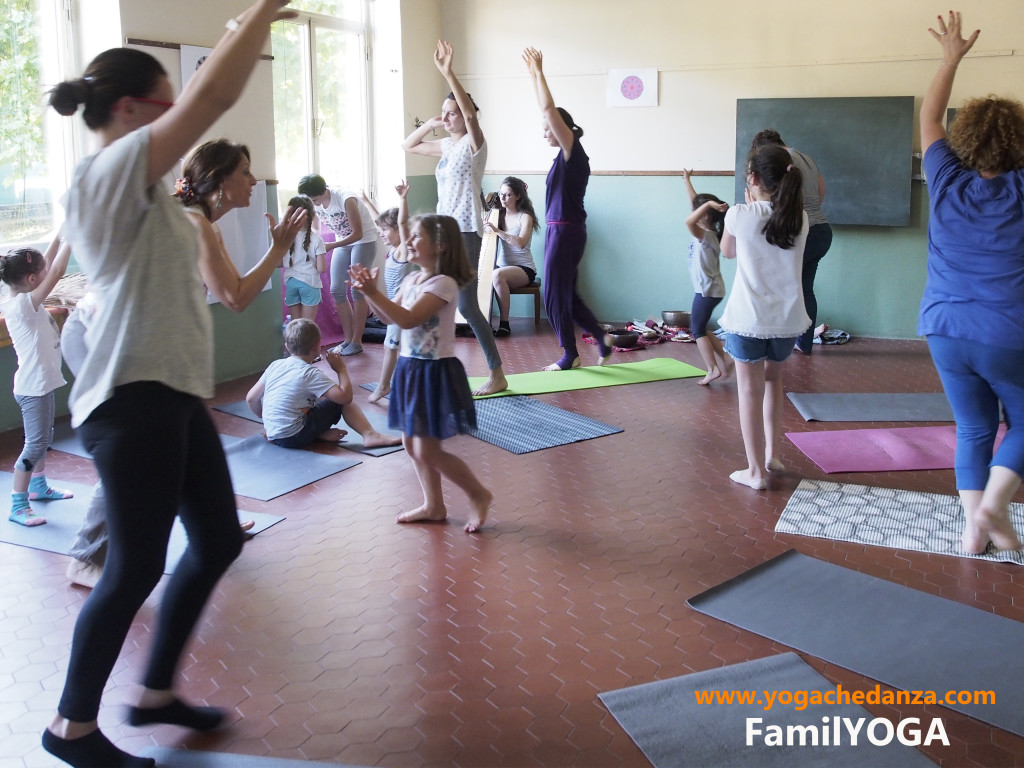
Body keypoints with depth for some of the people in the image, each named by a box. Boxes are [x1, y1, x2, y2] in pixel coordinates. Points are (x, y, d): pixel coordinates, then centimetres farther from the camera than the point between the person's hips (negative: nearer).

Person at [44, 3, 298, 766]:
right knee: (137, 566, 0)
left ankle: (156, 693, 32)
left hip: (173, 392, 11)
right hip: (135, 399, -11)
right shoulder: (111, 171, -15)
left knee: (219, 540, 16)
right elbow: (212, 98, -19)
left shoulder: (134, 183, 15)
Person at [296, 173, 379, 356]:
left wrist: (331, 246, -29)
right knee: (337, 290, 1)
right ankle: (348, 339, 10)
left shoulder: (346, 200, -29)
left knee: (357, 290, -9)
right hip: (344, 241, 7)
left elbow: (358, 234, -25)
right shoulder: (314, 204, -10)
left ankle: (357, 342, -2)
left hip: (364, 240, -7)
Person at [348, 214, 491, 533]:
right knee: (412, 445, 14)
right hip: (410, 368, 9)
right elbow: (391, 316, 14)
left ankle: (479, 494, 13)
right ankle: (434, 506, 29)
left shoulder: (443, 284, -18)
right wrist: (370, 292, 0)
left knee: (427, 451, -5)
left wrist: (373, 293, -29)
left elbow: (408, 319, -27)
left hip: (435, 372, -9)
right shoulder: (412, 279, 9)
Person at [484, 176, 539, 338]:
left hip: (524, 268, -6)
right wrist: (484, 226, -14)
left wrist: (497, 231, -33)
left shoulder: (525, 217, -8)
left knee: (497, 274, -35)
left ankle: (504, 324, -29)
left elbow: (521, 243, -24)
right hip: (502, 266, 6)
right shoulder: (498, 215, 8)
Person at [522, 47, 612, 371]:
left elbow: (549, 108, -18)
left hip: (566, 231, -9)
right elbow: (547, 110, 18)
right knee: (566, 294, 14)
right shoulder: (565, 156, 12)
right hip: (559, 230, 9)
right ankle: (602, 338, 19)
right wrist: (533, 75, 17)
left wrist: (539, 72, -12)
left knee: (555, 295, -1)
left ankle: (570, 354, 10)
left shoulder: (573, 151, -10)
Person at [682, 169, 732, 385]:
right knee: (700, 329, 16)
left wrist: (709, 204, -40)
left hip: (708, 290, -9)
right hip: (709, 289, 9)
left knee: (698, 330, -2)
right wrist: (687, 181, 23)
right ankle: (724, 361, 15)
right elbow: (695, 201, 16)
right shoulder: (706, 231, 5)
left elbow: (688, 221, -41)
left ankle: (713, 368, -4)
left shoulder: (706, 235, -20)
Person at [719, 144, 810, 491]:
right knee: (773, 380, 25)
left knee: (750, 391, 5)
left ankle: (756, 470, 8)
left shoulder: (740, 215, -9)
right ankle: (773, 455, 29)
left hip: (748, 319, -4)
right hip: (788, 319, 4)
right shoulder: (800, 219, 0)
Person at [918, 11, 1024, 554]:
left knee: (972, 429, 14)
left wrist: (951, 58, 22)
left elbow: (929, 117, 11)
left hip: (947, 330, 3)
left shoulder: (948, 182, -3)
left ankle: (974, 527, 13)